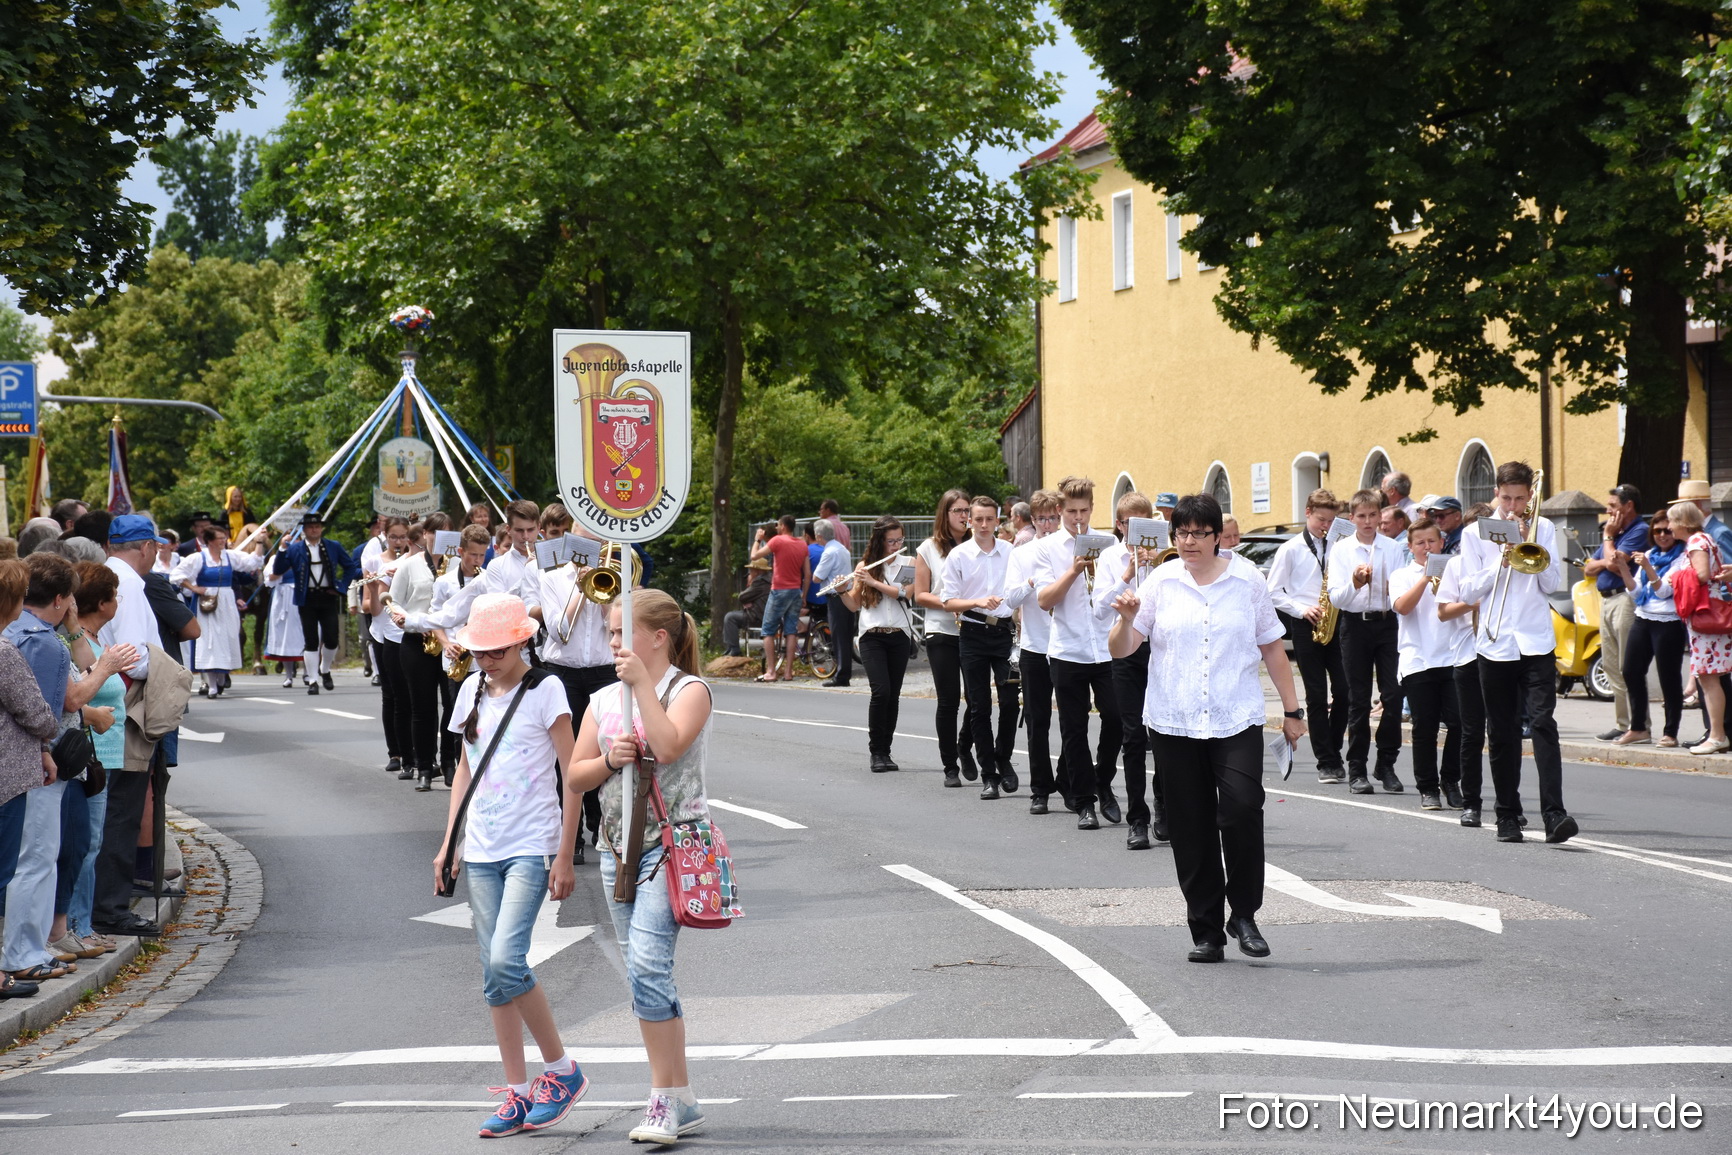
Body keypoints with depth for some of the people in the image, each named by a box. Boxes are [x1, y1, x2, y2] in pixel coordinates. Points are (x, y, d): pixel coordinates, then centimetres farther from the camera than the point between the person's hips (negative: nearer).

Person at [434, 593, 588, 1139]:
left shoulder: (544, 690, -6)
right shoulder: (472, 690, 10)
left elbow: (572, 775, -7)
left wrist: (565, 855, -11)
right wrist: (449, 843, 13)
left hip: (531, 847, -6)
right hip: (481, 849, 6)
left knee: (506, 959, -19)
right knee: (494, 977, 4)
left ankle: (561, 1069, -3)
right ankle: (519, 1094, 10)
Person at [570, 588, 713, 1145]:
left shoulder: (689, 690, -3)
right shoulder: (603, 701, 14)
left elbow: (669, 746, -21)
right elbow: (576, 776, 11)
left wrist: (642, 683, -18)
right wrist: (610, 759, -8)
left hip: (672, 842, -7)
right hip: (619, 845, 7)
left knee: (647, 964, -20)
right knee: (646, 976, 8)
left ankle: (667, 1099, -16)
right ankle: (679, 1104, 15)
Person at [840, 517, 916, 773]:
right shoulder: (865, 566, 6)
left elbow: (905, 593, -13)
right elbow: (854, 605, 7)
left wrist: (873, 581, -19)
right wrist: (842, 591, -13)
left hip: (899, 636, 1)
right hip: (872, 636, -1)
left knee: (893, 695, 2)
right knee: (881, 691, -15)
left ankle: (885, 751, 12)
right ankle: (876, 751, -6)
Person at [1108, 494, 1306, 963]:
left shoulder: (1247, 579, 5)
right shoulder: (1161, 582, 5)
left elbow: (1272, 647, 12)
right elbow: (1121, 650, 3)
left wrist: (1292, 710, 11)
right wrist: (1127, 620, -18)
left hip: (1236, 718, -1)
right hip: (1174, 723, 1)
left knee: (1241, 809, -20)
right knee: (1192, 831, 3)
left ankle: (1244, 914, -4)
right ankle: (1206, 931, 12)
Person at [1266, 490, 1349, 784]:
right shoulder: (1290, 549, 4)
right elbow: (1273, 592, 1)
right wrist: (1301, 609, -11)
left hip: (1336, 623, 3)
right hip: (1306, 627, -3)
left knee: (1343, 691, -3)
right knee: (1317, 695, -2)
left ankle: (1334, 753, 14)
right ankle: (1326, 762, 1)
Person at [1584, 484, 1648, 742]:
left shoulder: (1639, 530, -7)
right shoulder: (1614, 531, 20)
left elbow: (1616, 562, -17)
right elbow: (1588, 569, 16)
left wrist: (1608, 537, -2)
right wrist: (1606, 561, -5)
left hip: (1625, 598, -9)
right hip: (1606, 600, 9)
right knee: (1611, 667, 10)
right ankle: (1621, 724, 15)